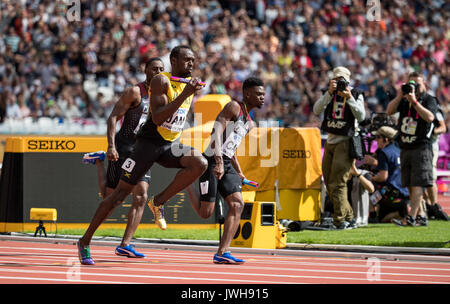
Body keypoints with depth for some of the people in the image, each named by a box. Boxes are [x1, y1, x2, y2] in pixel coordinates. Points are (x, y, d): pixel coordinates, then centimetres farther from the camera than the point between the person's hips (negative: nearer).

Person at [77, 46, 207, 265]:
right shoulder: (161, 81, -15)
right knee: (121, 192, -3)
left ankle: (158, 202, -7)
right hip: (149, 142, -6)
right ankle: (85, 241, 8)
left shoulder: (190, 82, 9)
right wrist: (184, 95, -31)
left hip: (170, 145, 6)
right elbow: (157, 118, -27)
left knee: (200, 164, -23)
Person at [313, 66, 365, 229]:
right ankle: (349, 217, 17)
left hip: (346, 142, -6)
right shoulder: (330, 95, 10)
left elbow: (361, 116, -13)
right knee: (329, 182, 8)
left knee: (337, 183, -13)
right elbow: (317, 110, -6)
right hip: (330, 141, 6)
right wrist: (329, 93, -16)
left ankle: (340, 220, -8)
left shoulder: (356, 95, 0)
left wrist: (349, 97, -21)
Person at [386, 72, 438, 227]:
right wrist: (400, 96, -7)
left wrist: (414, 101, -19)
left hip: (421, 147, -6)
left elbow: (429, 117, -17)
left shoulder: (429, 100, 0)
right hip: (405, 148, 6)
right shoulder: (404, 100, 14)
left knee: (417, 184, -12)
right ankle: (421, 216, 13)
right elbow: (389, 111, 3)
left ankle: (411, 218, -19)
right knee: (410, 186, 7)